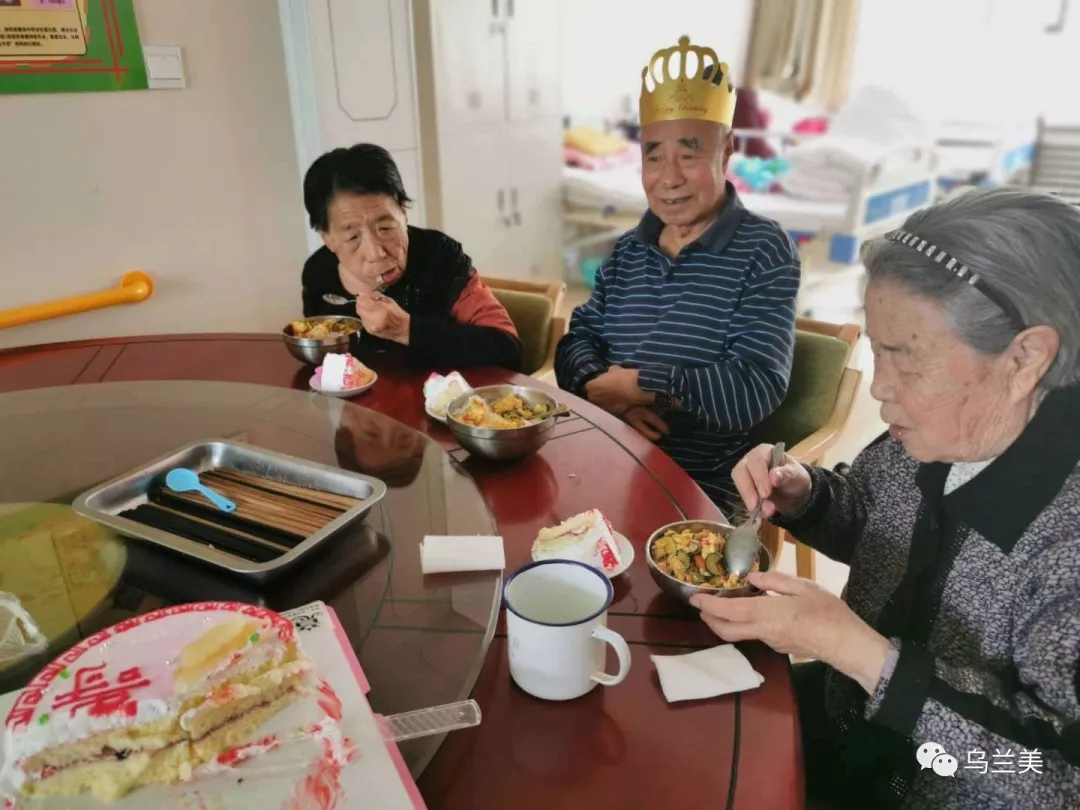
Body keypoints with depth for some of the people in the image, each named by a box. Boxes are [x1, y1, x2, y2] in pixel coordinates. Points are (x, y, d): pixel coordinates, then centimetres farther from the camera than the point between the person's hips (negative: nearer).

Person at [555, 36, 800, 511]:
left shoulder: (763, 252, -7)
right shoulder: (628, 249, 11)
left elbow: (756, 389, -17)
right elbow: (577, 341, 7)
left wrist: (636, 384, -13)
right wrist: (600, 389, -15)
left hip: (703, 490, -5)